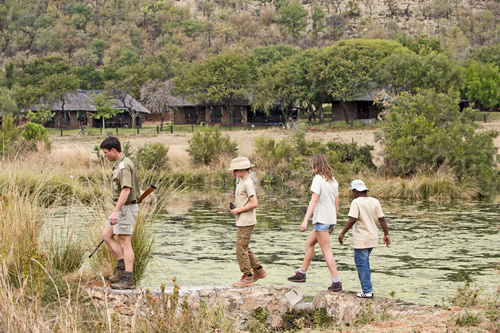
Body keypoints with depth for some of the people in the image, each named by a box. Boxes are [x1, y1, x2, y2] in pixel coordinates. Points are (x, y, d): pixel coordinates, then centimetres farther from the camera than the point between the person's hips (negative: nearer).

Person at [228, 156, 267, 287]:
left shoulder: (248, 183, -17)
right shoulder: (242, 182, 13)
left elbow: (254, 203, -23)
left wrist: (238, 210, -17)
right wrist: (234, 206, 8)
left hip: (246, 221, -10)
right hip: (241, 221, 10)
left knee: (241, 249, -5)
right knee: (244, 248, 17)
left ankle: (248, 277, 1)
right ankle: (258, 270, 24)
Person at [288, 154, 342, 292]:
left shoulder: (318, 179, -11)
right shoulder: (333, 180, 13)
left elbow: (314, 200, -18)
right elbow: (336, 203, 16)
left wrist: (305, 220, -21)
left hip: (322, 219, -9)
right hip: (330, 219, 9)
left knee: (327, 250, -6)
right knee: (309, 243, 20)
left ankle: (336, 282, -8)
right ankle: (302, 273, 25)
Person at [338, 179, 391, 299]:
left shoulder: (356, 202, -12)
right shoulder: (375, 202, 6)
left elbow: (352, 220, -21)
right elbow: (381, 219, 2)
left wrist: (342, 233, -16)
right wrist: (386, 234, 7)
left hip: (361, 240, -7)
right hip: (373, 238, 7)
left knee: (362, 264, -1)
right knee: (365, 262, 19)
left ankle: (367, 291, -2)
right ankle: (367, 288, 19)